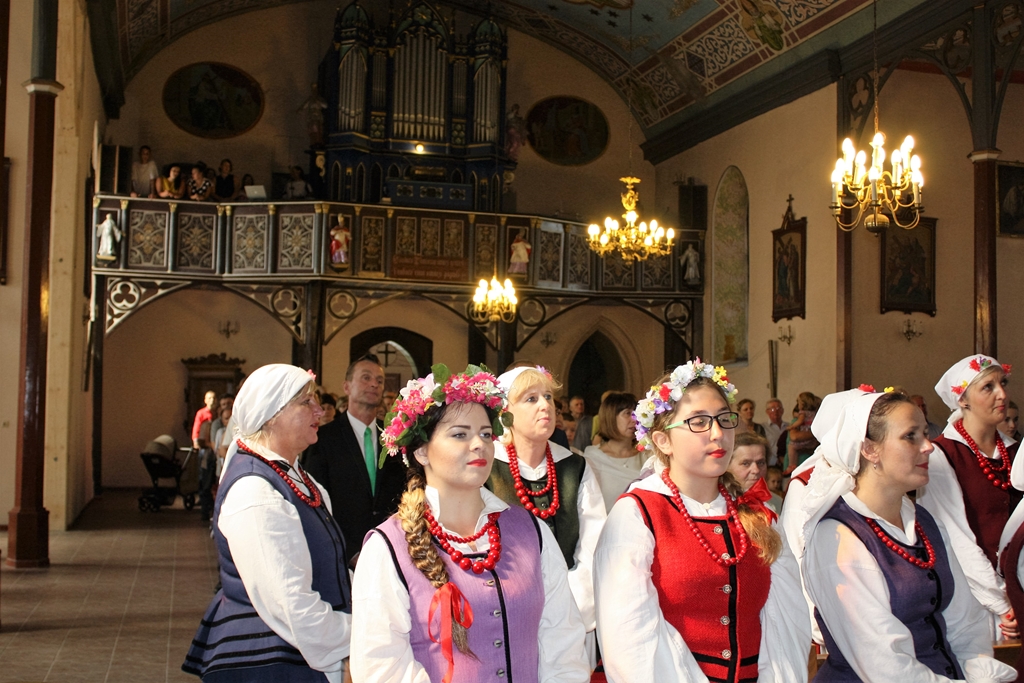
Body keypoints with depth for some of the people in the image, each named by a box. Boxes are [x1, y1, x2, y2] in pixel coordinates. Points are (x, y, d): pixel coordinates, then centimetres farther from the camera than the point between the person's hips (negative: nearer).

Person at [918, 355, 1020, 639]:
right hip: (971, 593, -5)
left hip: (1012, 590, 5)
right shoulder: (941, 456, -12)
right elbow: (957, 541, -15)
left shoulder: (1012, 452, 9)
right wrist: (1001, 604, -15)